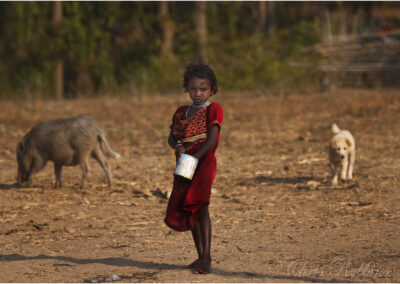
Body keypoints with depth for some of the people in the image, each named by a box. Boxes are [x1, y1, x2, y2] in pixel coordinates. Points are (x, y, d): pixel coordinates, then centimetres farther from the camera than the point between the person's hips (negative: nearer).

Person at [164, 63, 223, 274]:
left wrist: (194, 157, -20)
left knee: (199, 205, -21)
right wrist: (177, 147, -8)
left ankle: (207, 257, -25)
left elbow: (212, 139, -12)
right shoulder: (181, 112, 17)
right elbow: (171, 137, 15)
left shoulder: (213, 110, -3)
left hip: (203, 162, -7)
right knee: (188, 210, 11)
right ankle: (201, 256, 23)